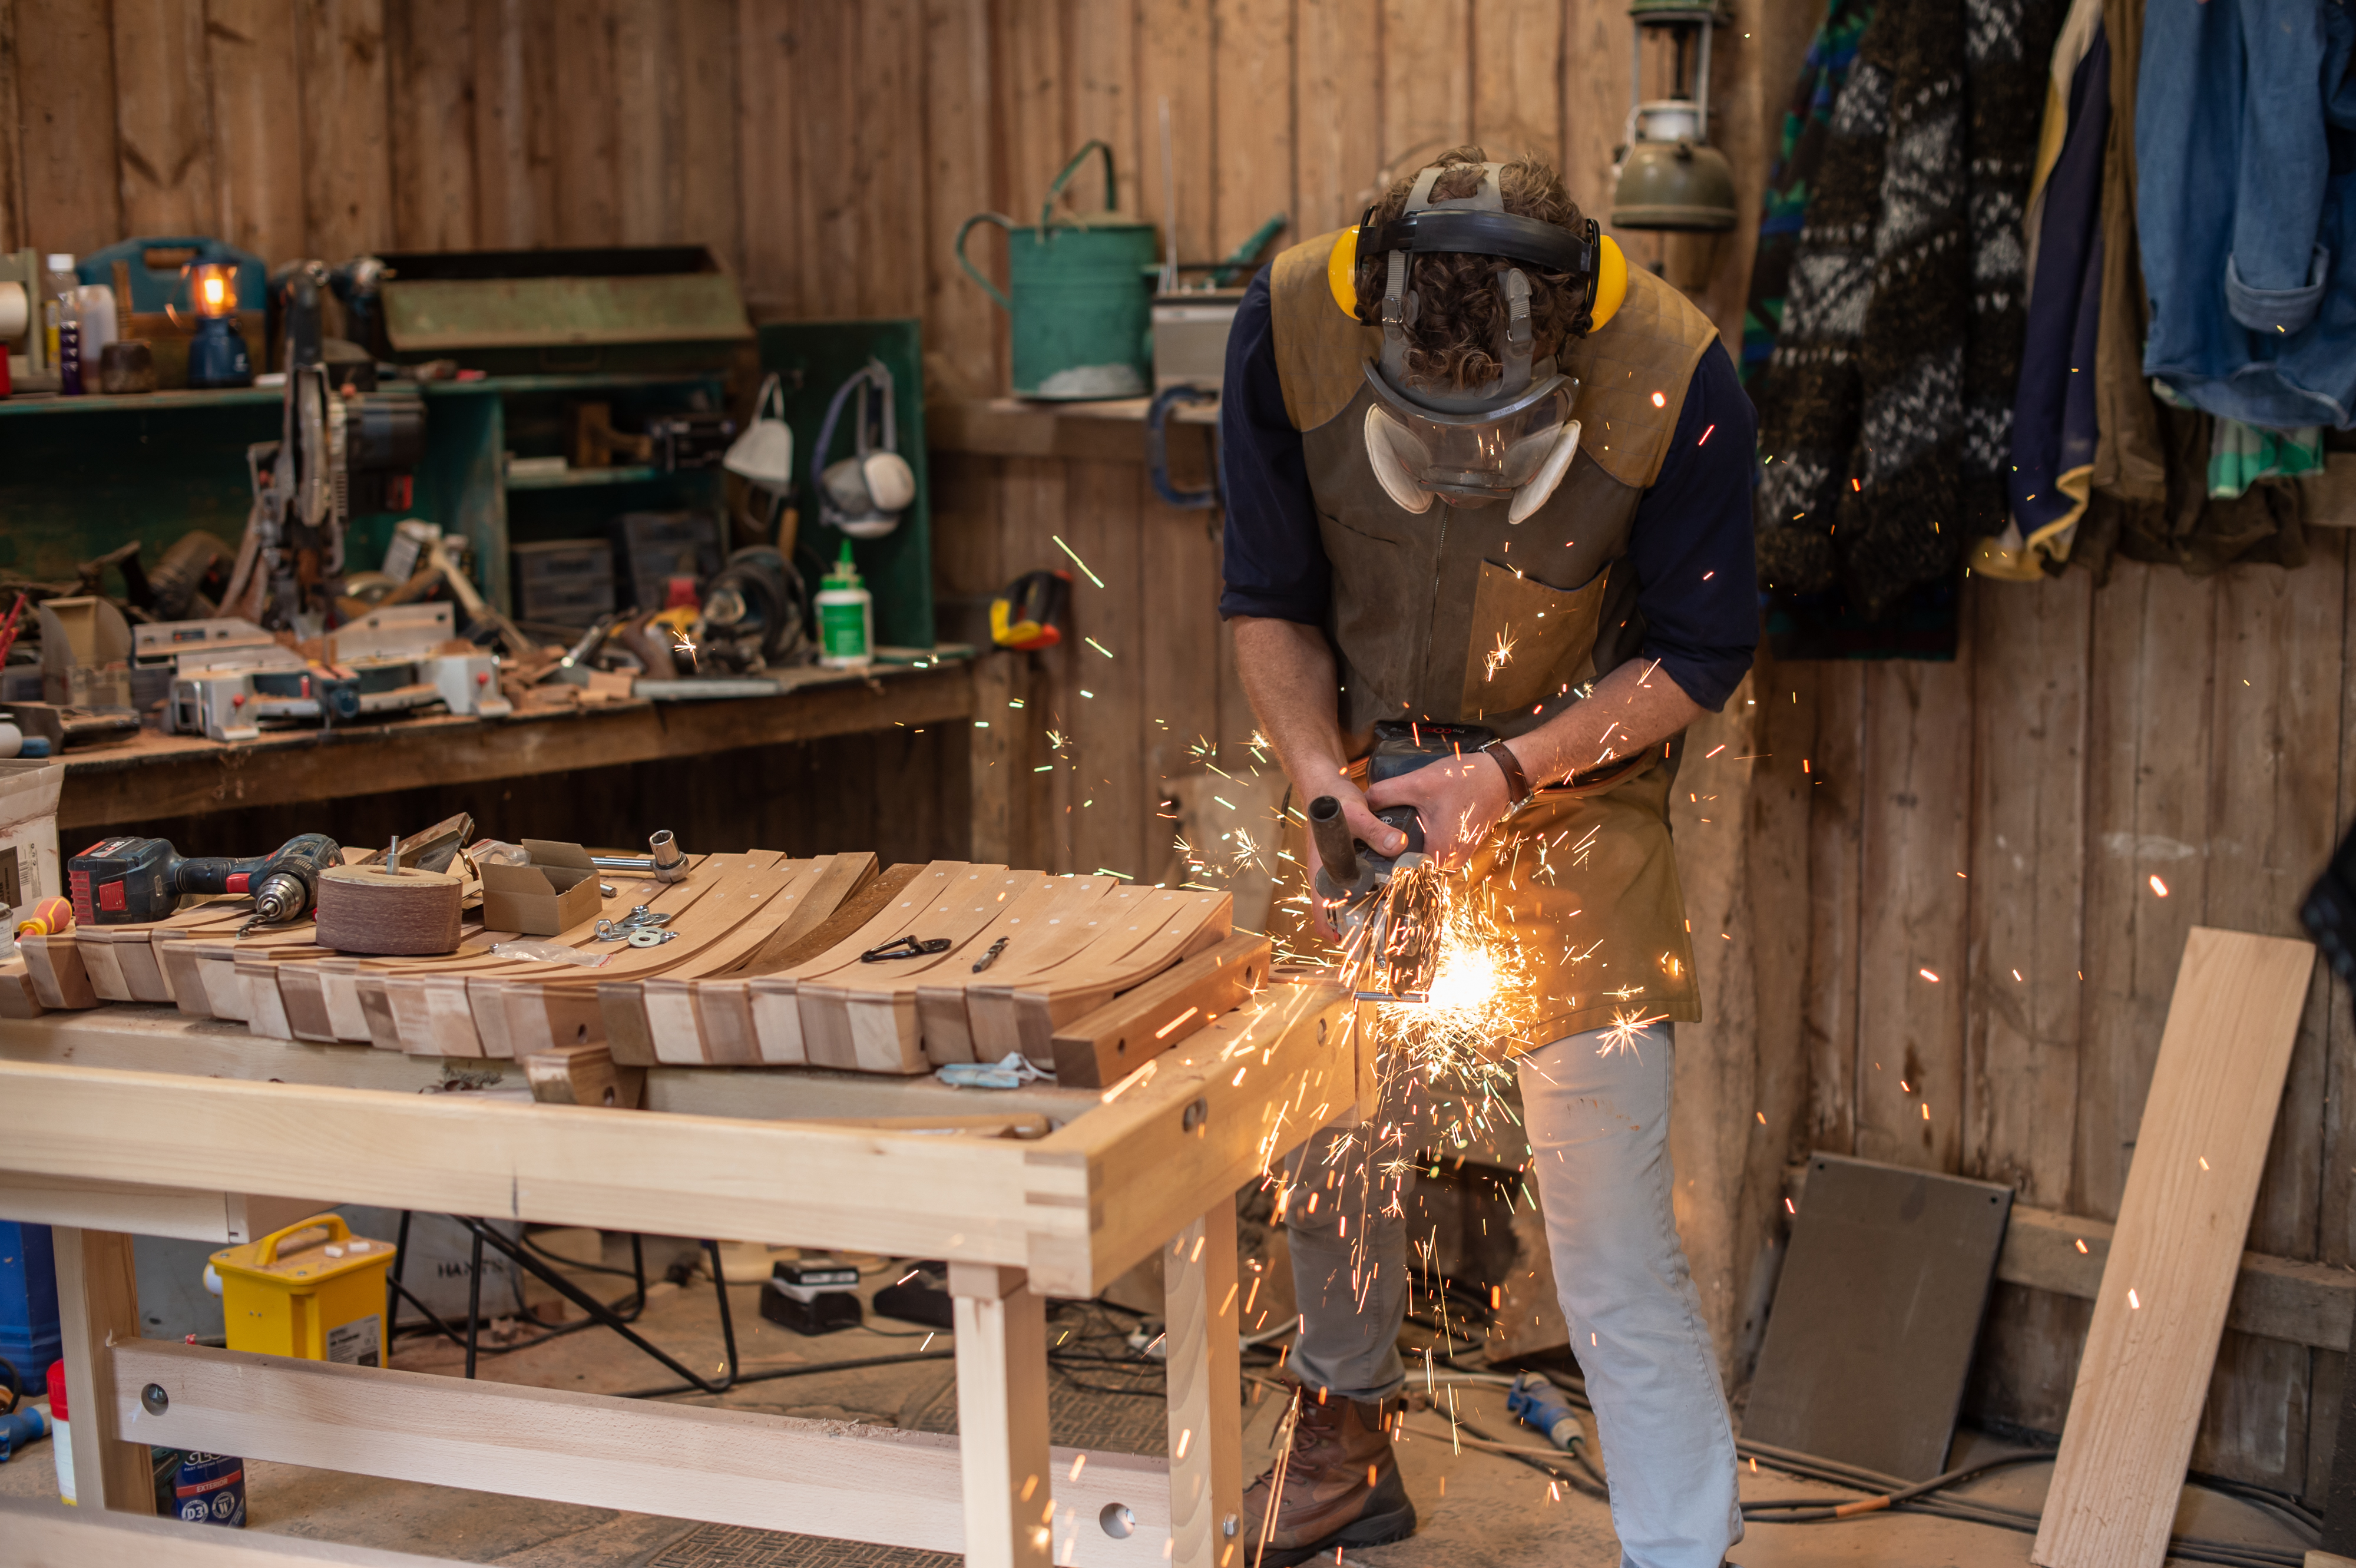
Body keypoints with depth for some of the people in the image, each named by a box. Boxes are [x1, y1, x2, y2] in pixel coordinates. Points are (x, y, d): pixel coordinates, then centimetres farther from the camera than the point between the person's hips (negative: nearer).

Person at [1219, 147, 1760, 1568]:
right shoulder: (1293, 327, -20)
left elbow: (1699, 654, -12)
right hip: (1369, 767, 3)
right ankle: (1348, 1453, 38)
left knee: (1615, 1235, -8)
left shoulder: (1675, 378, -26)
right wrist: (1327, 786, -19)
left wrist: (1508, 771, -23)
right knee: (1330, 1126, 15)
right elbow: (1270, 600, -6)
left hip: (1578, 781, -3)